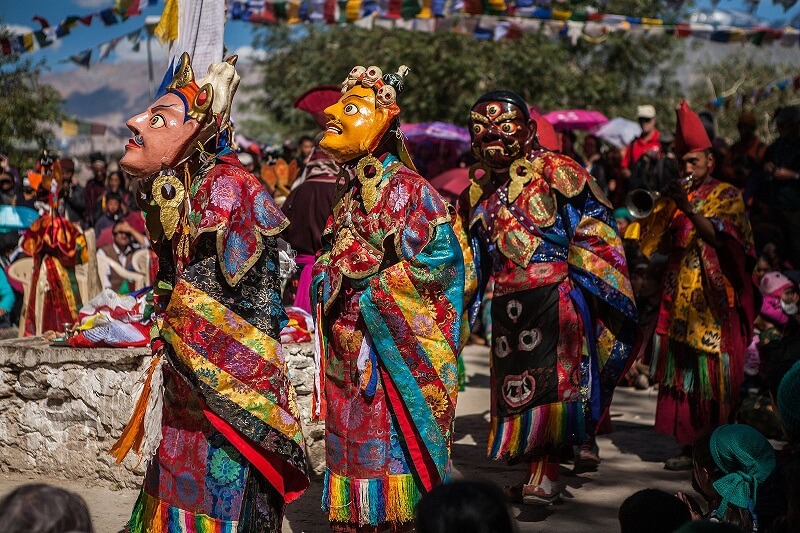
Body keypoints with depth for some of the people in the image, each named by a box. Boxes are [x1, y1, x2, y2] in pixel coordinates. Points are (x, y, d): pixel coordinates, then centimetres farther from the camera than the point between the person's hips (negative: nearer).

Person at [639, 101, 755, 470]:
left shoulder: (726, 195, 3)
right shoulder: (677, 195, 16)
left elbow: (719, 236, -13)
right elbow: (660, 245, 11)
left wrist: (688, 208, -21)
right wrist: (669, 207, -2)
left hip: (716, 301, -4)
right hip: (680, 298, 4)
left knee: (715, 376, -6)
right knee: (682, 373, -1)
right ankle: (689, 445, 3)